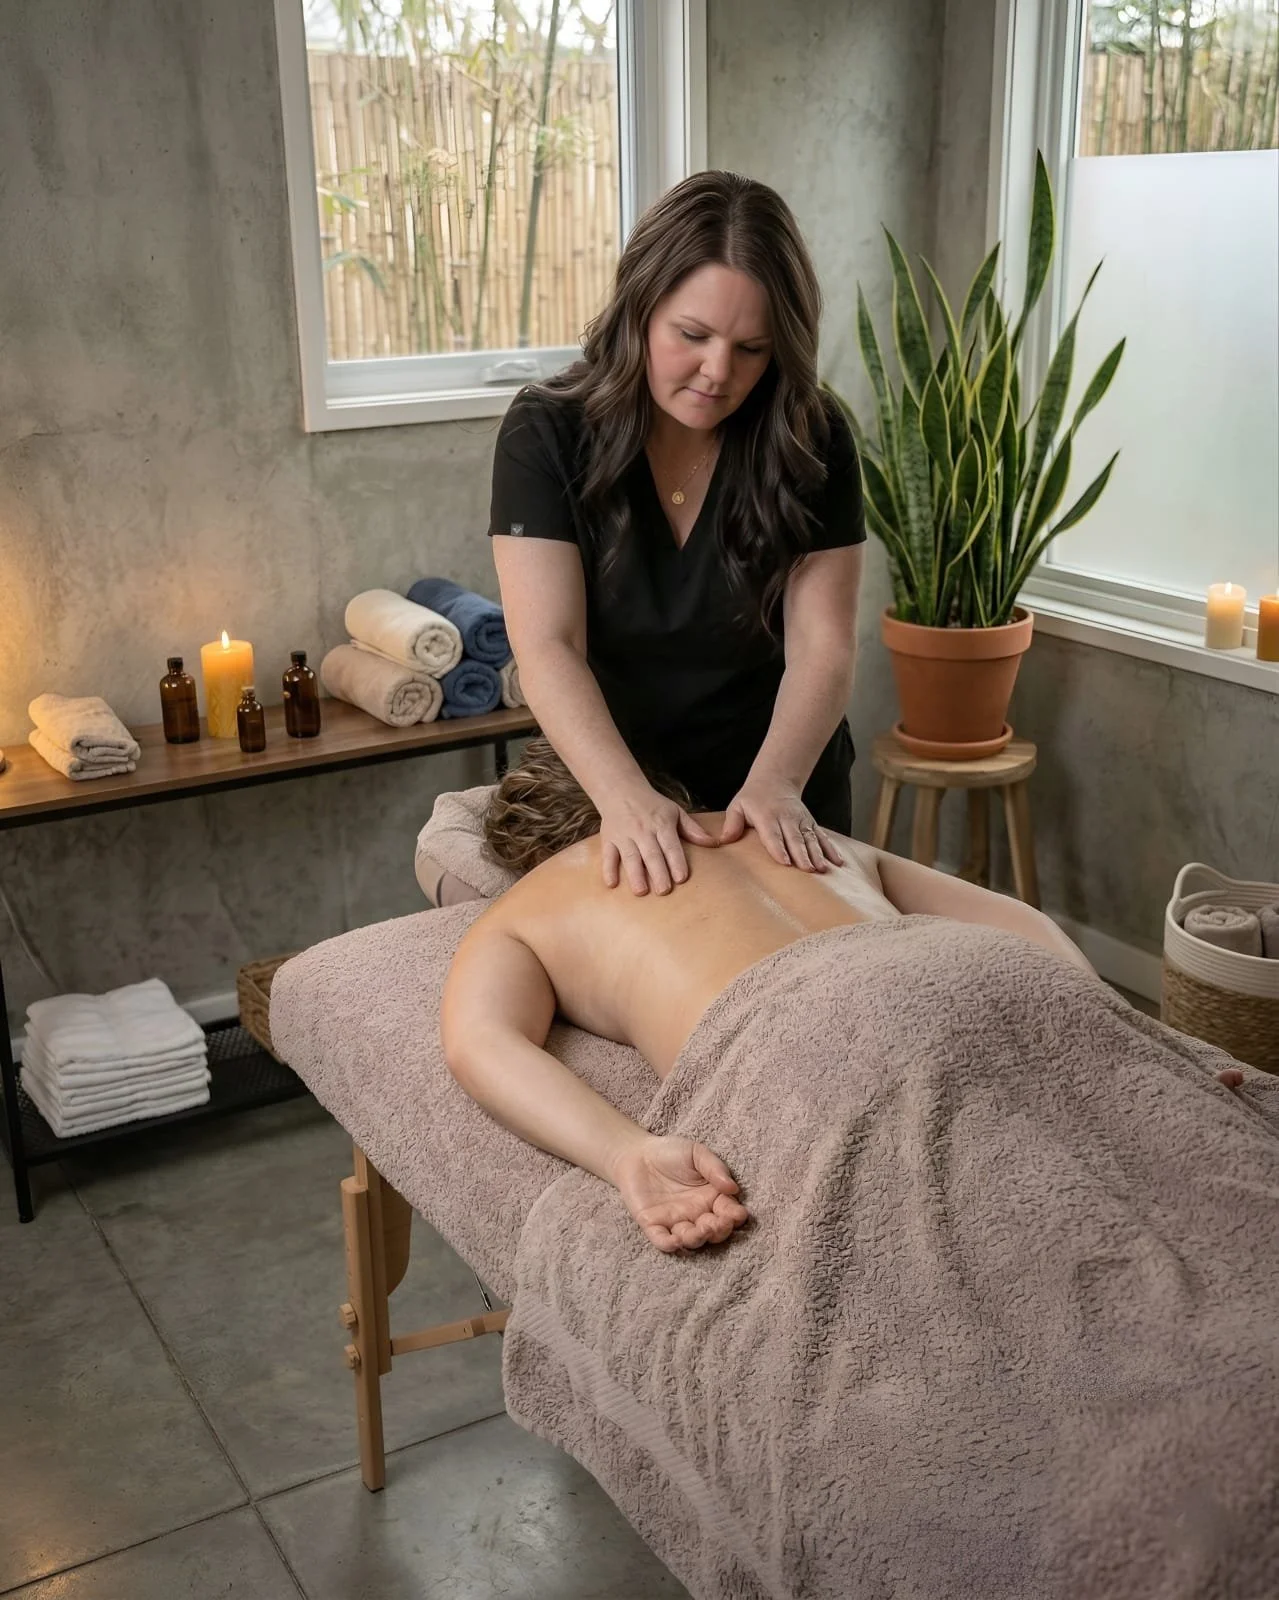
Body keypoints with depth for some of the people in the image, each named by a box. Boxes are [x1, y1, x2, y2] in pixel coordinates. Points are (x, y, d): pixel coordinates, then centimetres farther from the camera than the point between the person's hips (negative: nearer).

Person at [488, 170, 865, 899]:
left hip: (779, 796, 1)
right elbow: (548, 647, -22)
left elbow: (822, 647, -15)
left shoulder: (813, 440, -12)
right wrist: (624, 796, -38)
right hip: (607, 795, -1)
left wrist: (775, 784, -33)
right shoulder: (546, 434, -15)